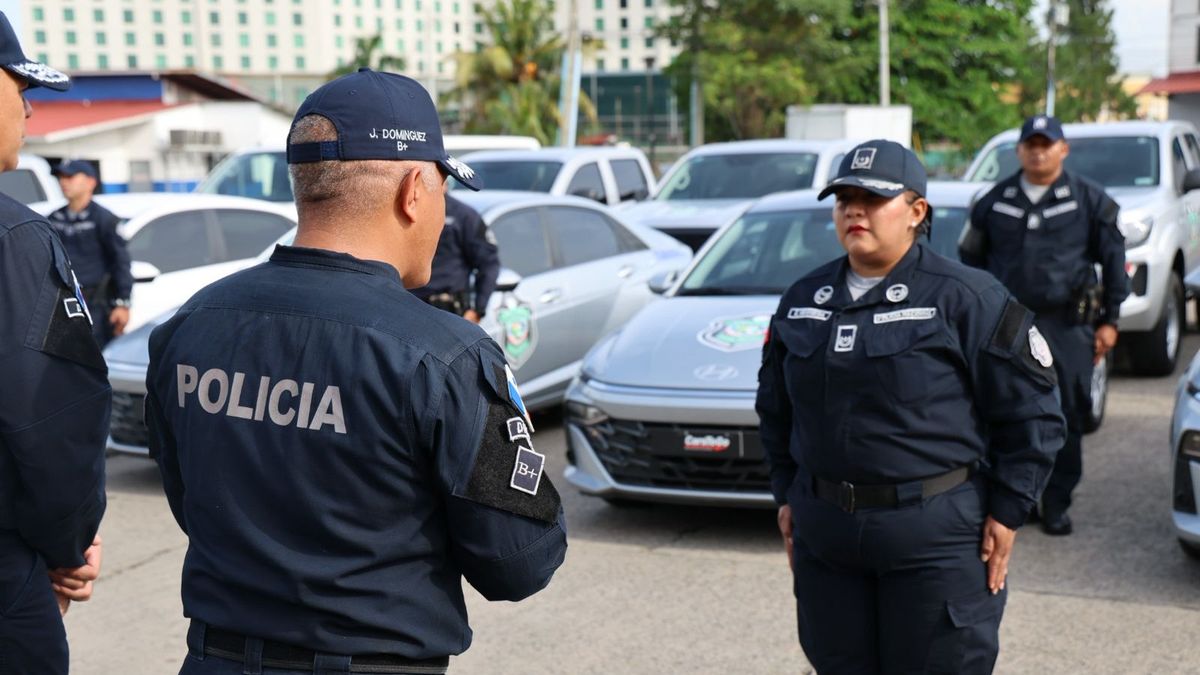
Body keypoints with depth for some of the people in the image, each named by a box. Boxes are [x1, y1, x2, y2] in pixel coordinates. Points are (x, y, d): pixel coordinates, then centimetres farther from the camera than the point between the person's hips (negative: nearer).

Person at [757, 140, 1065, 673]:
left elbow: (1031, 414, -5)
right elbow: (775, 408, 20)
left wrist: (1007, 513, -7)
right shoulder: (801, 301, 10)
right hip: (824, 538, 5)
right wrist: (787, 496, 14)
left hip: (937, 539, -5)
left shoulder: (963, 299, -6)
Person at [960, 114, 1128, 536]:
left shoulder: (1089, 201, 5)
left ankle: (1057, 504, 13)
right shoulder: (995, 201, 9)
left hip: (1068, 326, -1)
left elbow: (1114, 260, 8)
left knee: (1068, 416, 1)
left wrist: (1109, 320, 4)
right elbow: (971, 258, 17)